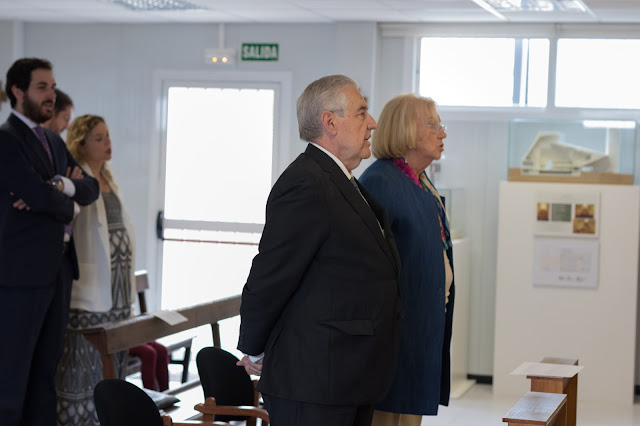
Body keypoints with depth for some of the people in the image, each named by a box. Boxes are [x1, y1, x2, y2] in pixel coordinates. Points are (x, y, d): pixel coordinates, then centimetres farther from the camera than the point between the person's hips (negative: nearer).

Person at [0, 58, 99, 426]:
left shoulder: (54, 141, 18)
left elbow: (91, 188, 9)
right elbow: (39, 195, -19)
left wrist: (60, 187, -11)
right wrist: (68, 204, 1)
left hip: (59, 269, 8)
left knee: (46, 371, 10)